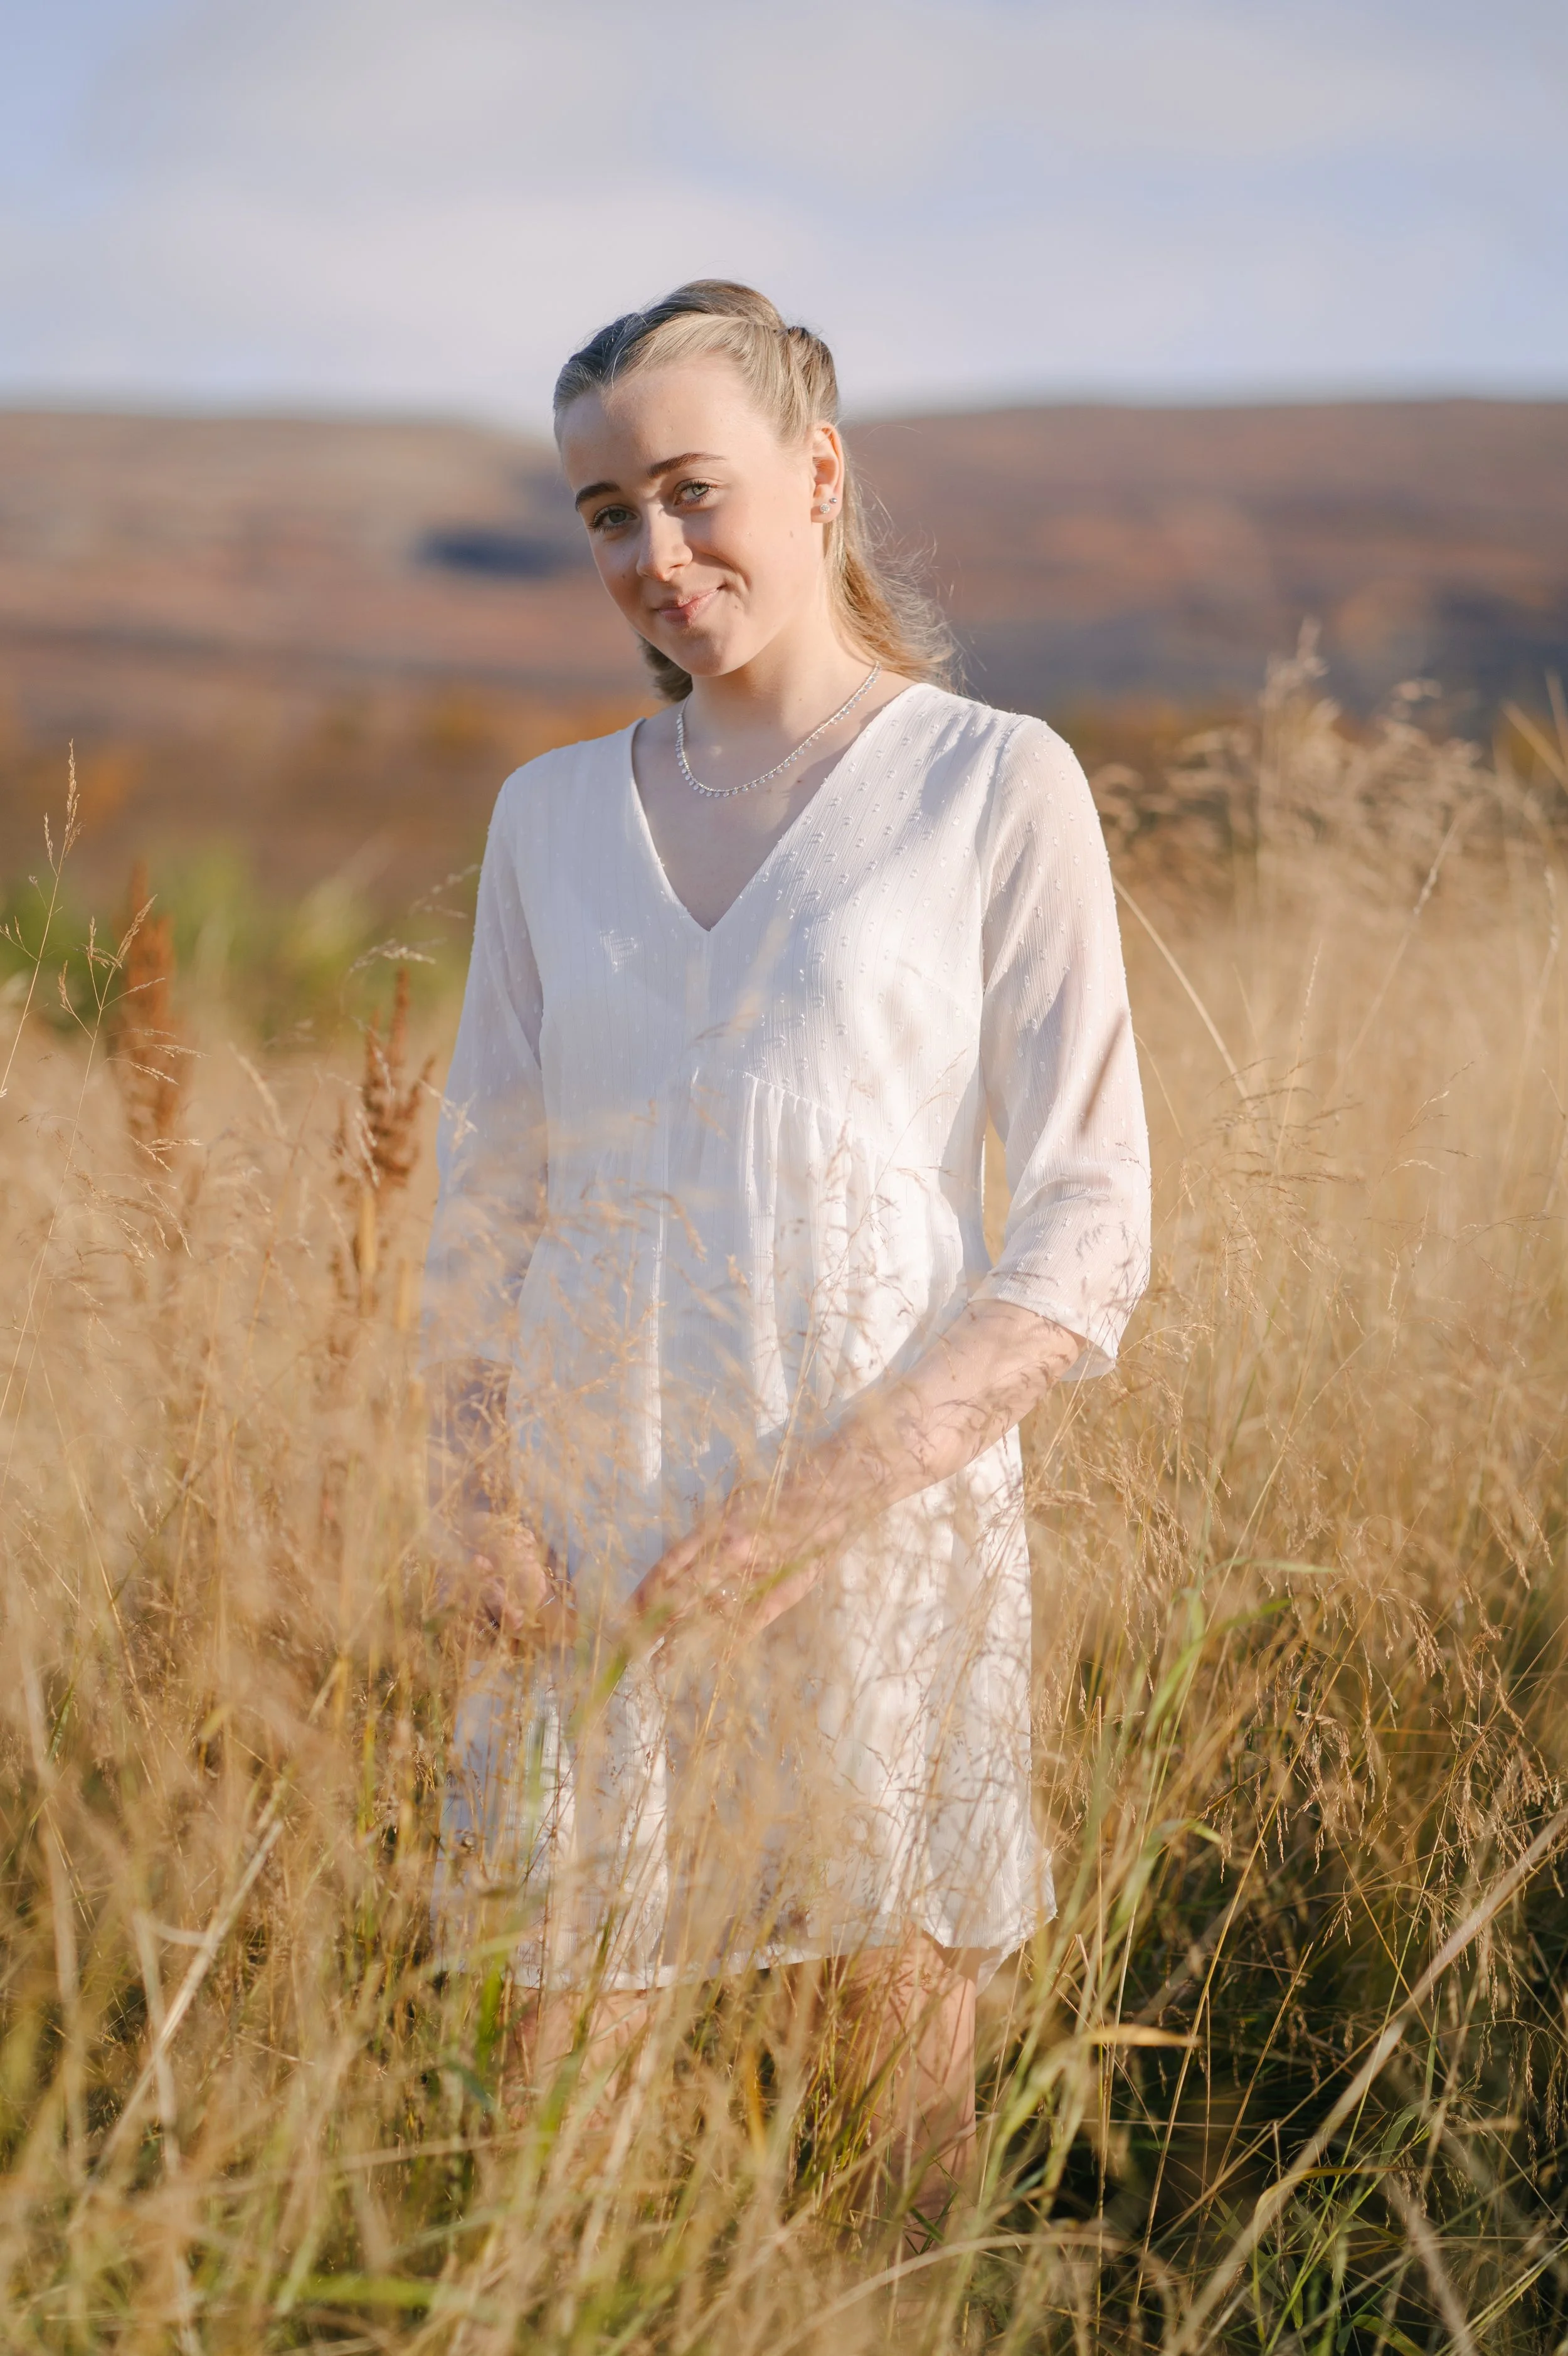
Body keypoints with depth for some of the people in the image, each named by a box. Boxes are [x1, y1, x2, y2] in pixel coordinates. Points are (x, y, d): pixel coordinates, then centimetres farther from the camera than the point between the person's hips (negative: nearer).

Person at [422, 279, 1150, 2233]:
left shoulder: (994, 788, -2)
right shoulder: (551, 814, 11)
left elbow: (1088, 1234, -5)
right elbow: (484, 1199, 14)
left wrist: (838, 1484, -16)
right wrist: (477, 1483, -3)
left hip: (885, 1525, -3)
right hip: (591, 1545, 3)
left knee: (904, 2077, 5)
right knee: (562, 2081, 4)